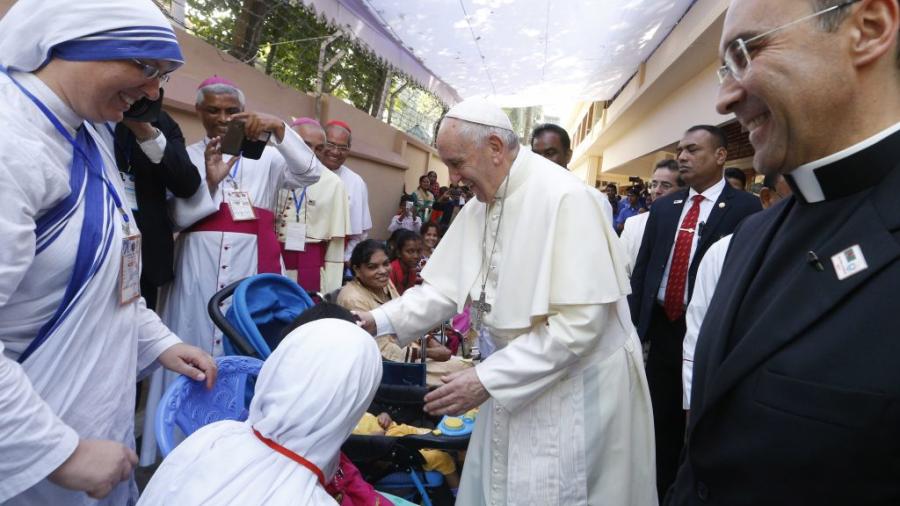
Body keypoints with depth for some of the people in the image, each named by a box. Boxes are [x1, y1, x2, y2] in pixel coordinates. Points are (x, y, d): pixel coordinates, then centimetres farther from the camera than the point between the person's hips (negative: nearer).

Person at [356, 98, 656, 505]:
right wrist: (381, 320, -12)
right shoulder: (480, 206, 3)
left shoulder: (564, 197, -21)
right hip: (514, 383, 7)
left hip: (575, 388, -7)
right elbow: (446, 286, 3)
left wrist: (488, 379, -24)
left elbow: (582, 321, -25)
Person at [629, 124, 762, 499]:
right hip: (662, 327, 5)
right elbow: (642, 268, 8)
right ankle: (663, 491, 37)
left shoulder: (744, 207, -7)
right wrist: (632, 323, 2)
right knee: (661, 420, 18)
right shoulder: (663, 207, 8)